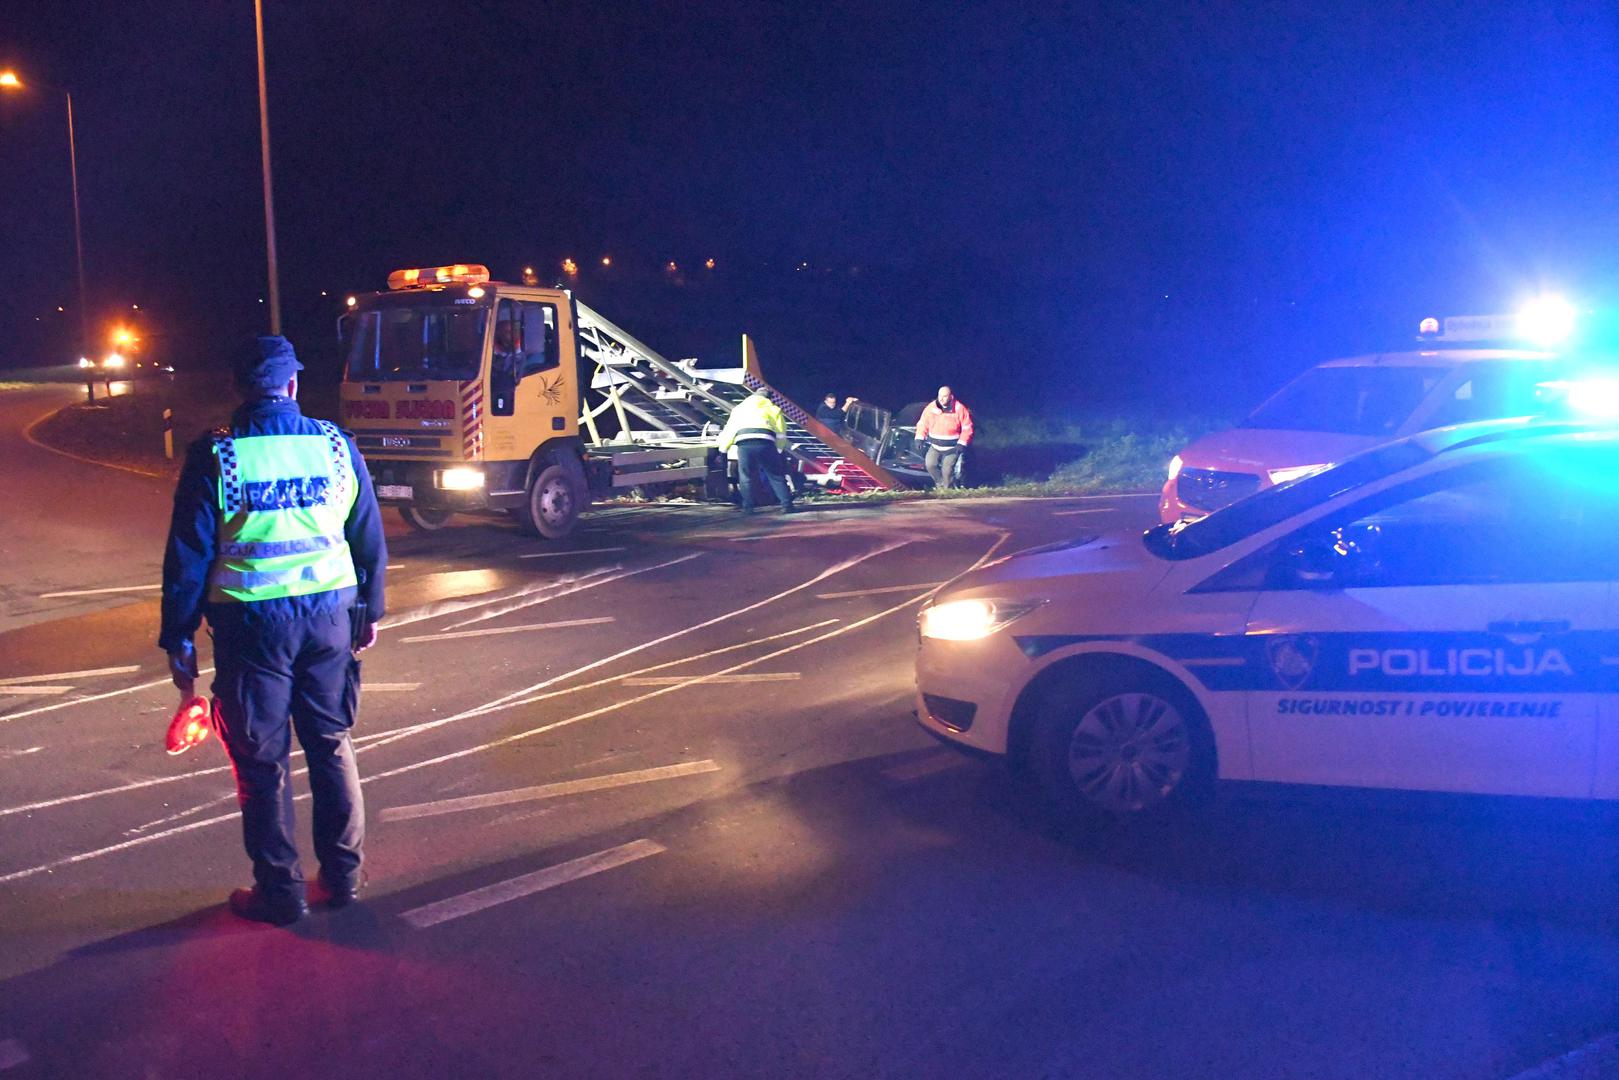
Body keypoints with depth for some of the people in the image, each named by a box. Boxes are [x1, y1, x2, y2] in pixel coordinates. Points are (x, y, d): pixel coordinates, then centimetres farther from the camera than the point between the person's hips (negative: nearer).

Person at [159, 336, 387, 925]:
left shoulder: (214, 455, -7)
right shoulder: (337, 445, 1)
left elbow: (189, 555, -6)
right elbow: (370, 538, 7)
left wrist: (179, 639, 1)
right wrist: (371, 610, 18)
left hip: (252, 621, -3)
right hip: (331, 613, 3)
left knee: (261, 759, 8)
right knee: (332, 745, 16)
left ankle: (279, 891, 16)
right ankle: (343, 875, 25)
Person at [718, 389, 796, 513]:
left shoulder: (739, 409, 34)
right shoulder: (772, 408, 30)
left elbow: (728, 432, 28)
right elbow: (781, 434, 20)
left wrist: (722, 450, 31)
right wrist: (778, 449, 29)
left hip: (743, 442, 1)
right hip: (765, 441, -1)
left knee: (746, 477, 12)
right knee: (776, 475, 8)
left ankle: (747, 507, 10)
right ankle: (787, 505, 7)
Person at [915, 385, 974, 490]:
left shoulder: (960, 409, -11)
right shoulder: (931, 407, -2)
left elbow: (967, 428, -7)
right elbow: (923, 423, 5)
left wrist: (962, 444, -15)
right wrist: (920, 438, -8)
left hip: (952, 448, -3)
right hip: (934, 446, 3)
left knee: (947, 470, -10)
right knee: (930, 464, -12)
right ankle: (940, 484, 13)